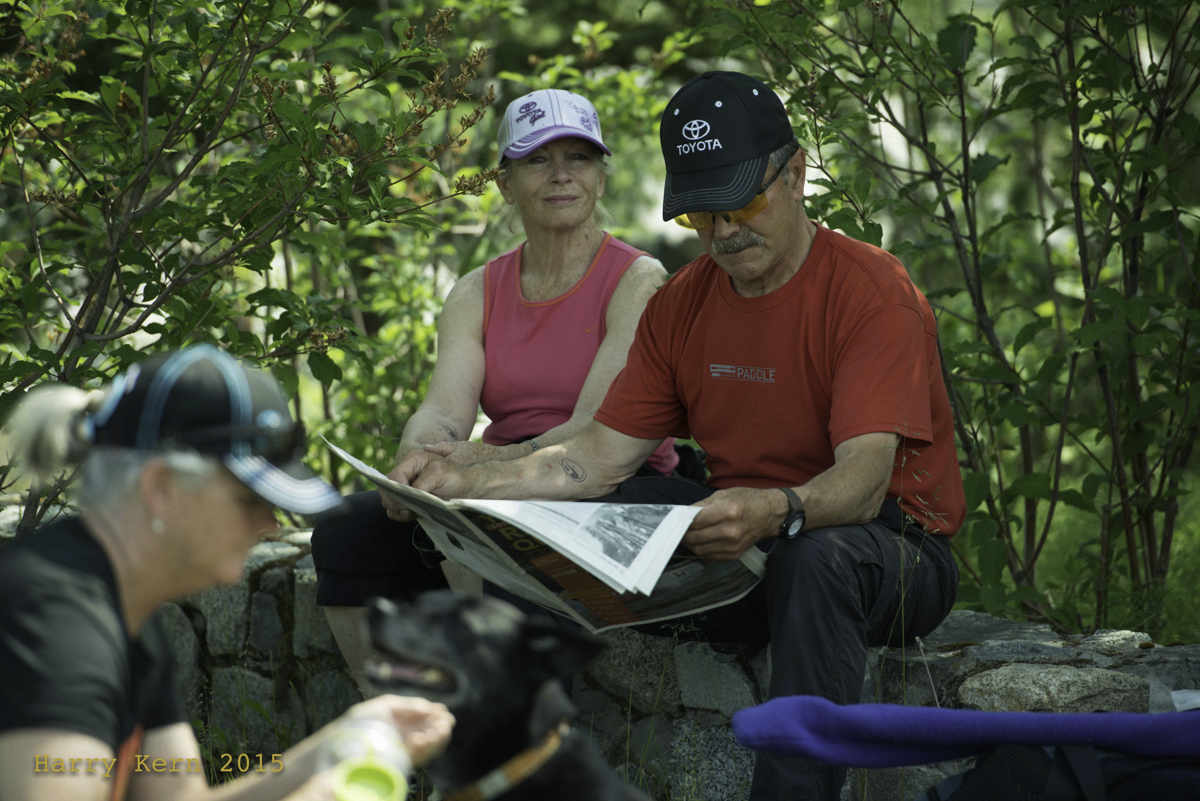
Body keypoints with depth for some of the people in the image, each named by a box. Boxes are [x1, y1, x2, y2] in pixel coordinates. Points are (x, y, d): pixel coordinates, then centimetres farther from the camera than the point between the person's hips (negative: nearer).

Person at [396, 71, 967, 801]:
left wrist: (776, 512, -48)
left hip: (892, 548, -6)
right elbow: (600, 457, 4)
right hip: (744, 548, 6)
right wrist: (466, 483, -11)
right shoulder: (682, 305, 7)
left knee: (819, 558, -40)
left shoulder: (870, 291, -14)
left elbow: (864, 479, -27)